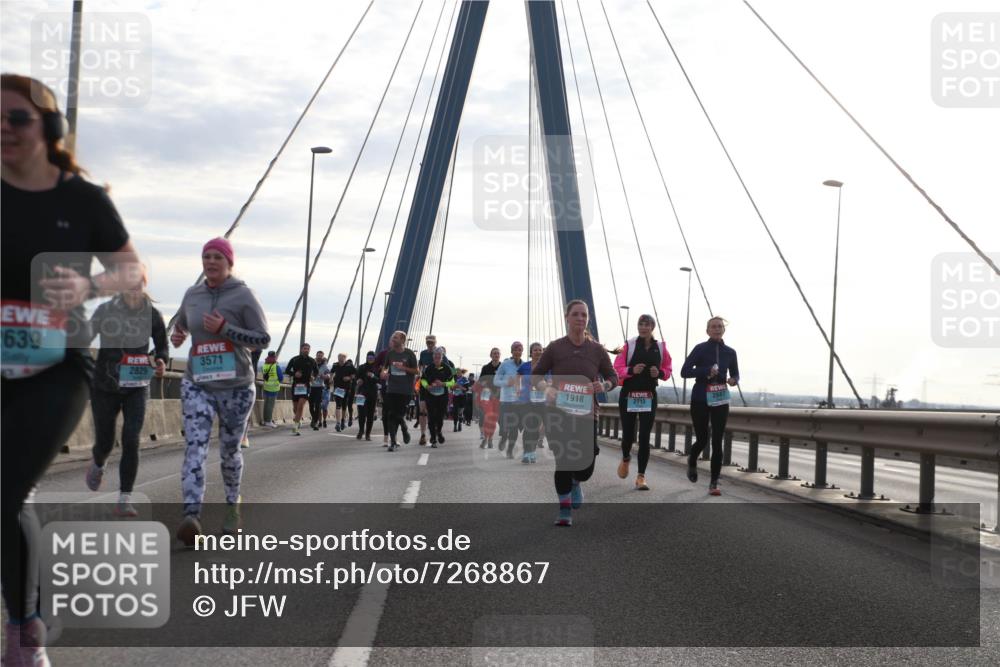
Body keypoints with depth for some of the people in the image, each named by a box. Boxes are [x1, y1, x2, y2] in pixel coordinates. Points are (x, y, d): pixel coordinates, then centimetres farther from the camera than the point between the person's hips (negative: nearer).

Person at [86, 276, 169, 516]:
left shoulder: (152, 315, -6)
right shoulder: (105, 311, -8)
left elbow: (162, 346, 8)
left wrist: (162, 362, -13)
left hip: (136, 388, 0)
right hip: (104, 387, 0)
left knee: (131, 440, -14)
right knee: (104, 442, 8)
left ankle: (124, 500, -8)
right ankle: (98, 465, 46)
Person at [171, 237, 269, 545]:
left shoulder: (243, 295, -5)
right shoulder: (192, 295, 7)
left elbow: (263, 338, -9)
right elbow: (181, 324, 27)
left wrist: (224, 329, -18)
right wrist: (176, 336, 3)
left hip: (236, 387, -2)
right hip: (197, 384, 2)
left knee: (230, 450, 12)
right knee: (195, 447, -17)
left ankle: (232, 505, 37)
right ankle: (192, 516, -30)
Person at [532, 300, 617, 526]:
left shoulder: (597, 350, 2)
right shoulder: (555, 348, -2)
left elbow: (613, 376, 13)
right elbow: (535, 375, 6)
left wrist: (604, 385, -10)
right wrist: (546, 388, -16)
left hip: (586, 415, 2)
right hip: (558, 414, -2)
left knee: (586, 467, 0)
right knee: (563, 461, -5)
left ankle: (575, 482, 39)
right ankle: (565, 512, 11)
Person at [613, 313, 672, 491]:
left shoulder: (660, 348, 4)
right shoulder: (629, 345, -3)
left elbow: (667, 370, 11)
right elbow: (617, 368, -5)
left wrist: (660, 373, -10)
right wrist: (632, 370, -23)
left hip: (649, 397, 1)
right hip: (628, 395, -1)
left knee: (644, 437, -3)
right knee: (628, 434, 4)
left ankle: (641, 476, 2)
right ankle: (625, 458, 39)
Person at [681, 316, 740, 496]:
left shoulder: (730, 352, 6)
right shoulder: (700, 349, -4)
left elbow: (735, 373, 18)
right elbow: (685, 371, -9)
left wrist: (733, 380, -6)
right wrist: (706, 371, -23)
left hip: (720, 401, 2)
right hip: (700, 400, -2)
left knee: (717, 442, -3)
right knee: (702, 439, 1)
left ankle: (714, 483, 3)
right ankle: (692, 461, 37)